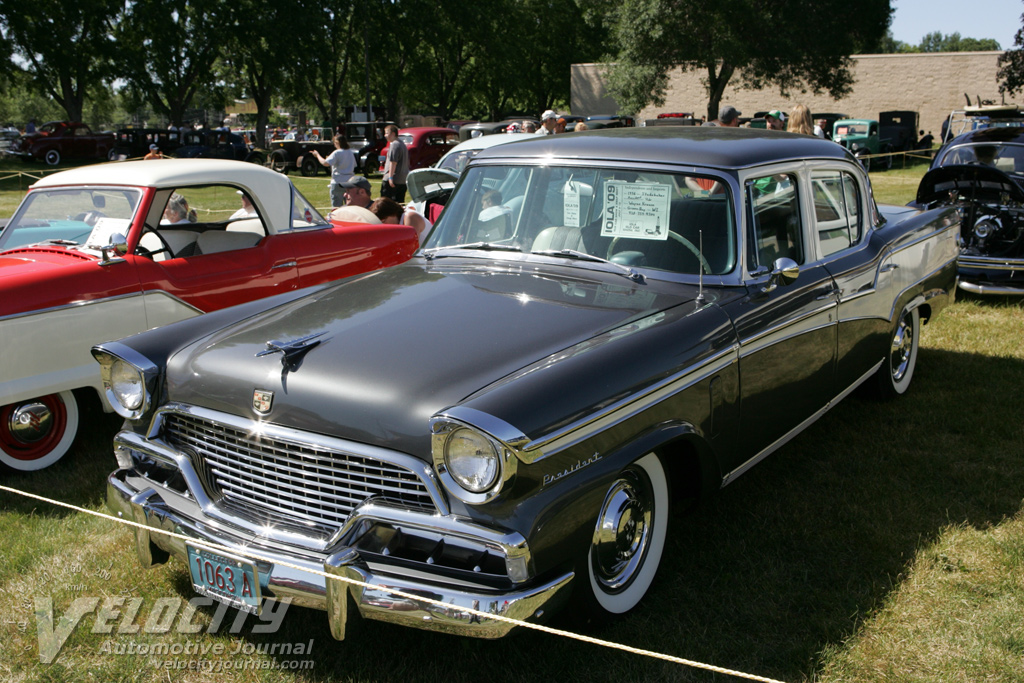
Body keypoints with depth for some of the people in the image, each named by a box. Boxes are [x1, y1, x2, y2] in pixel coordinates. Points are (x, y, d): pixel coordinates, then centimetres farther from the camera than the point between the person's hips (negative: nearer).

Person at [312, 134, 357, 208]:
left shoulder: (337, 153, -11)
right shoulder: (351, 153, 8)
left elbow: (325, 163, -20)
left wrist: (317, 155, -4)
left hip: (338, 182, -6)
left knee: (336, 206, -1)